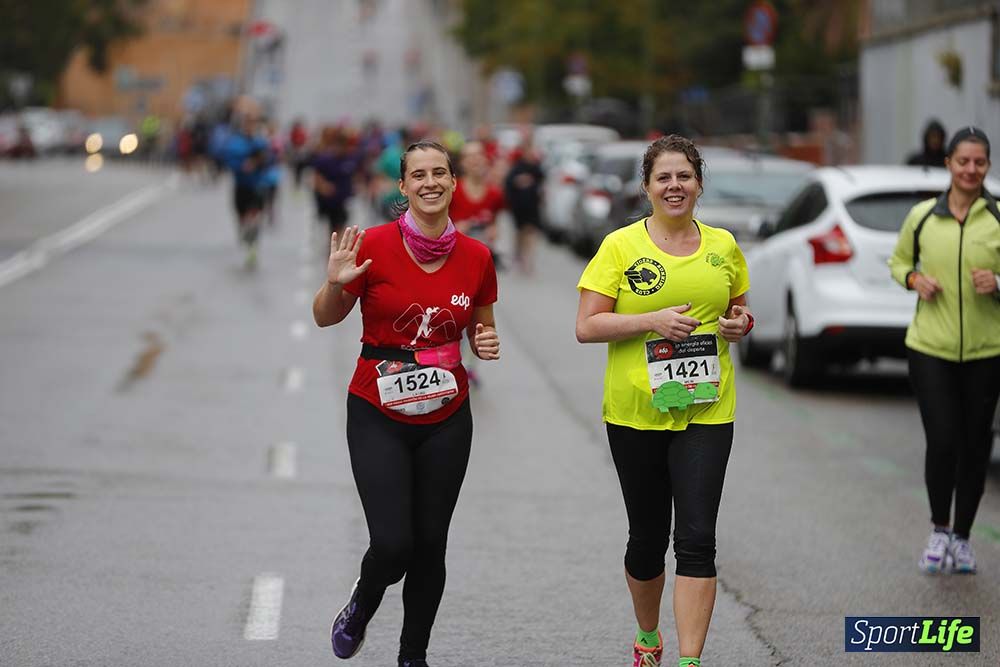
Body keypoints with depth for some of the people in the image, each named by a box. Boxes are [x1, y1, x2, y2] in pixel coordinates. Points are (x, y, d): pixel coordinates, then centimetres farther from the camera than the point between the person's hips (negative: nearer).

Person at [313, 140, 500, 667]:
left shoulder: (475, 257, -2)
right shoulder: (374, 246, -11)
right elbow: (325, 318, -1)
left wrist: (487, 345, -9)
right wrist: (336, 284, -21)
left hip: (446, 419, 3)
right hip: (378, 416, -3)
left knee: (430, 545, 7)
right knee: (392, 544, -12)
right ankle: (361, 608, 24)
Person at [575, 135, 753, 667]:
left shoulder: (723, 246, 7)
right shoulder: (621, 246, -3)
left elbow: (736, 310, 21)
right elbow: (587, 327, -7)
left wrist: (738, 323, -2)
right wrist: (653, 320, -18)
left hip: (706, 411, 1)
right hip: (635, 413, -1)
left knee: (696, 538, -10)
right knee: (647, 537, 11)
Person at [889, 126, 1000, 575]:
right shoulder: (922, 217, 2)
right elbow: (898, 261, 18)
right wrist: (914, 279, -3)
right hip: (930, 348, 0)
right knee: (941, 441, -10)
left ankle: (962, 537, 22)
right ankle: (939, 530, 12)